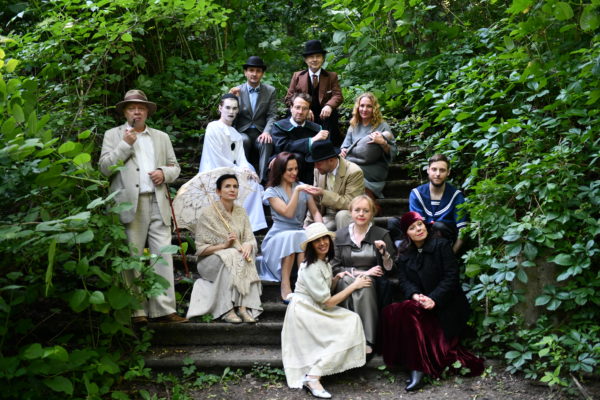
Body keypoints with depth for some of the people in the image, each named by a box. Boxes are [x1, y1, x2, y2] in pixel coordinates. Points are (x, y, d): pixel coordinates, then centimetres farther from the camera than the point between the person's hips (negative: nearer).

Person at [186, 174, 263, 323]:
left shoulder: (241, 212, 9)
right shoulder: (207, 213, -6)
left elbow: (251, 239, 2)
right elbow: (201, 248, -8)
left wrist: (248, 245, -22)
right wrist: (224, 245, -22)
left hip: (238, 256, 4)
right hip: (210, 262, -4)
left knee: (244, 258, -30)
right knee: (231, 256, -35)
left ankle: (244, 307, -35)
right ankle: (227, 310, -36)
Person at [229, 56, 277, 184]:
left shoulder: (270, 91, 8)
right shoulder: (237, 91, 6)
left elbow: (272, 115, 1)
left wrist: (266, 132, -18)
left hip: (260, 133, 0)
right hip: (242, 132, 0)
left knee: (267, 142, -32)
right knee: (243, 140, -34)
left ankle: (263, 179, -31)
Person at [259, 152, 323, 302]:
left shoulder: (302, 187, 13)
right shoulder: (272, 192, 3)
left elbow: (315, 212, 5)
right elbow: (288, 213, -12)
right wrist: (297, 191, -20)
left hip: (300, 235, 2)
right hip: (278, 238, -2)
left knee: (306, 239, -33)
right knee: (290, 237, -36)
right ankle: (285, 286, -33)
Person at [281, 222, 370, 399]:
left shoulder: (324, 262, 9)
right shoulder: (311, 268, -20)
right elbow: (327, 302, -18)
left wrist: (337, 278, -1)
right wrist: (354, 286, -12)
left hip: (316, 310, 9)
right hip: (303, 313, -9)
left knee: (352, 320, -7)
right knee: (347, 331, -16)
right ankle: (312, 378, -18)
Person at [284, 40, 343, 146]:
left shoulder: (332, 76, 14)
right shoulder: (297, 76, 15)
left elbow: (338, 96, -1)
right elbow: (289, 98, 7)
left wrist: (329, 106, -26)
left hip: (324, 116, 0)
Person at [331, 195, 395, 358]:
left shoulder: (382, 234, 3)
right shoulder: (340, 235, 5)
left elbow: (390, 269, 1)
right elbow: (335, 267, 0)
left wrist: (383, 251, -18)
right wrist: (362, 272, -11)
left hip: (374, 285, 0)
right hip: (345, 283, 1)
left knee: (365, 285, -34)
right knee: (347, 281, -33)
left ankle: (368, 341, -32)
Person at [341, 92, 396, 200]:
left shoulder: (382, 126, 6)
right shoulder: (354, 126, 19)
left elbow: (392, 152, 1)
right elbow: (346, 145, 15)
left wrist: (383, 143, -20)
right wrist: (343, 151, -9)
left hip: (375, 169, -2)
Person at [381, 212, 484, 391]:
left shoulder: (441, 245, -1)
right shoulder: (405, 254, 14)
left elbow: (451, 277, -9)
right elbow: (404, 281, 3)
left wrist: (433, 299, -21)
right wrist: (415, 295, -20)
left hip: (446, 307, -5)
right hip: (418, 304, 5)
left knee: (408, 311, -32)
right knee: (391, 311, -25)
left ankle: (418, 368, -29)